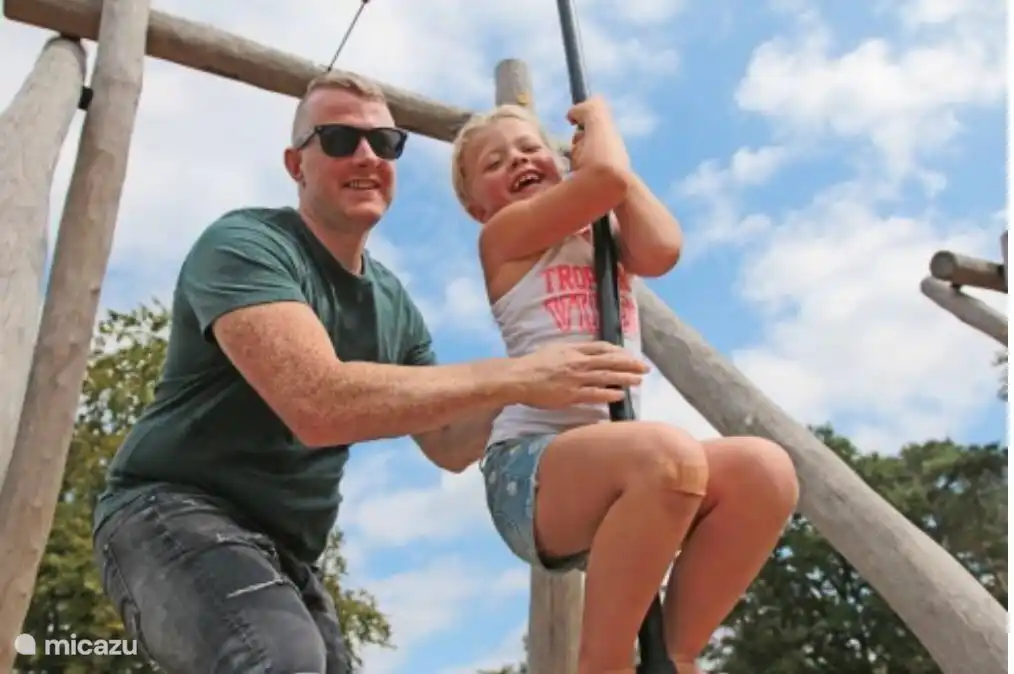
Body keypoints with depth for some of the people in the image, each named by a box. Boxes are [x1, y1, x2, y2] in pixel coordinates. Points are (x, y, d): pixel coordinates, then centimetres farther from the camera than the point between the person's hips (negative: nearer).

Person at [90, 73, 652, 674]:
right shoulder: (244, 245, -15)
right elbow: (319, 405, -32)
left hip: (285, 550, 9)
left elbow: (450, 446, 12)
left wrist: (528, 387, -4)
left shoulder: (394, 304, 10)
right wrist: (512, 376, -30)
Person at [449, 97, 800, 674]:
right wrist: (598, 116, 12)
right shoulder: (506, 235, 6)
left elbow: (662, 249, -1)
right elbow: (606, 175, -9)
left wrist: (610, 156, 10)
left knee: (764, 468, -21)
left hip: (617, 467, 6)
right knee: (667, 454, -36)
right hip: (529, 467, -6)